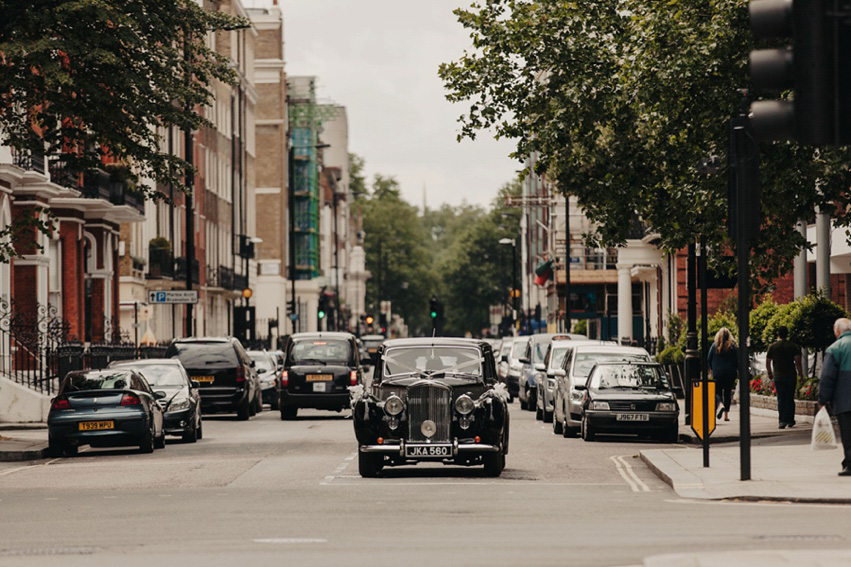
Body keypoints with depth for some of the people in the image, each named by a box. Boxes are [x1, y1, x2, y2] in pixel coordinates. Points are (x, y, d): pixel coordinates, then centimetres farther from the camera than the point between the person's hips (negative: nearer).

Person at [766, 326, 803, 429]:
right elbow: (797, 361, -8)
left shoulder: (772, 347, 0)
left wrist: (770, 373, 18)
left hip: (778, 377, 0)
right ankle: (790, 421, 12)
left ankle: (782, 421, -11)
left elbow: (768, 362, 5)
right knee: (790, 399, 9)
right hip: (791, 376, 0)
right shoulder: (793, 346, -2)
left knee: (781, 399, -1)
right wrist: (800, 372, 3)